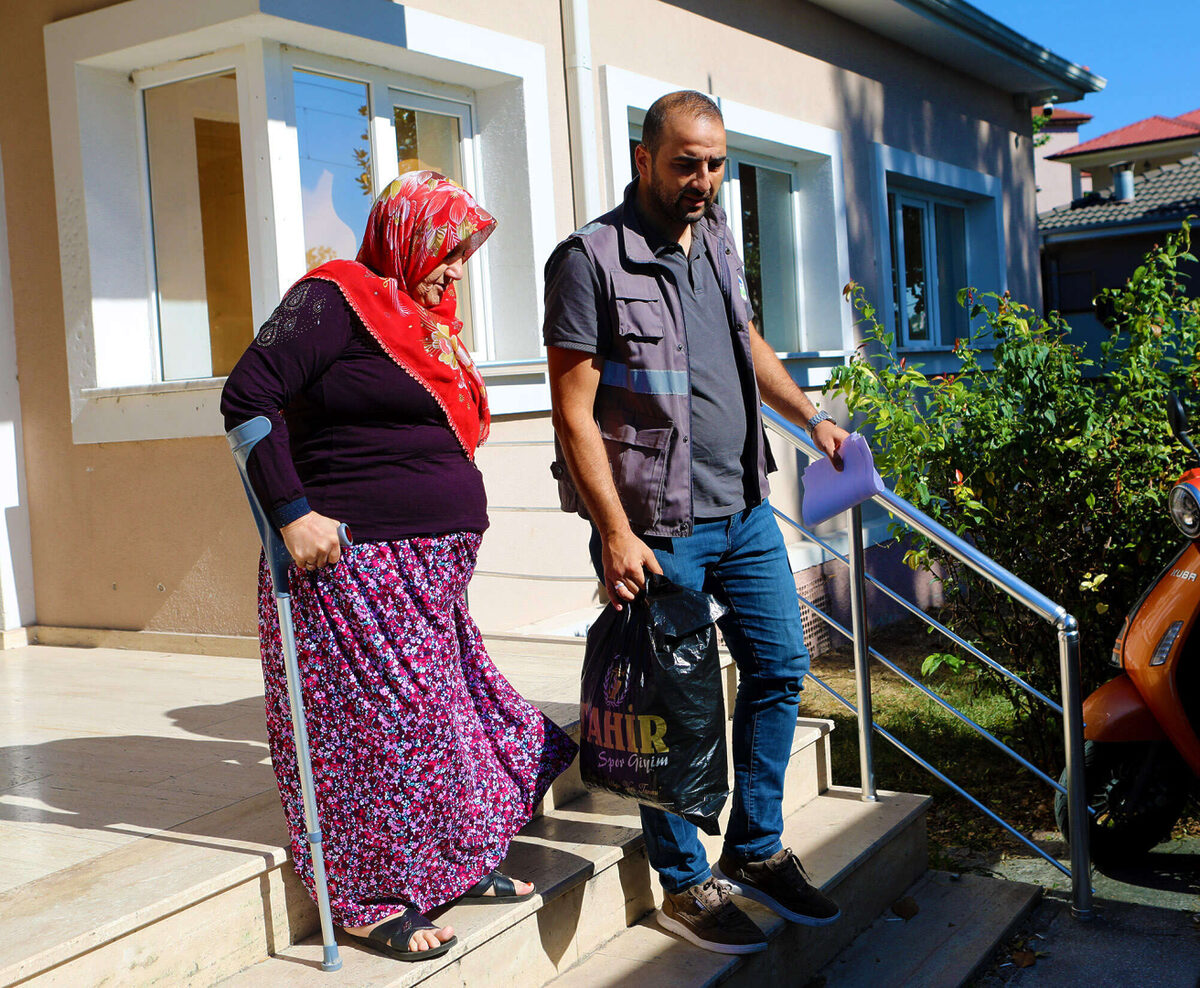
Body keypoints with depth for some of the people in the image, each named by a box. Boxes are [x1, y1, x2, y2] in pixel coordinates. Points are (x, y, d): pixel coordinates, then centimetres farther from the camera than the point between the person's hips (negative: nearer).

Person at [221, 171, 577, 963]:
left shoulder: (428, 322, 19)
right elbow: (248, 398, -16)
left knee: (447, 707, 14)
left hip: (433, 570, 9)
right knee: (384, 719, -3)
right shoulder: (336, 299, -9)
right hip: (357, 562, -9)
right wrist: (292, 513, -22)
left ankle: (456, 861, 30)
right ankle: (371, 898, 11)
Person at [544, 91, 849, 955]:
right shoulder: (591, 258, -11)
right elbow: (575, 413, -14)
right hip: (656, 527, -7)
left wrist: (809, 415, 19)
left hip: (745, 509, 8)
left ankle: (757, 849, 30)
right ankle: (686, 884, 20)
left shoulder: (718, 242, 12)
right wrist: (617, 533, -19)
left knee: (781, 666, 13)